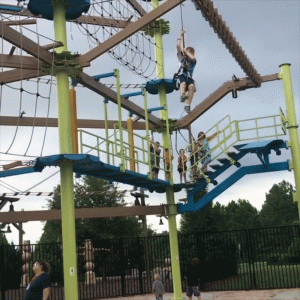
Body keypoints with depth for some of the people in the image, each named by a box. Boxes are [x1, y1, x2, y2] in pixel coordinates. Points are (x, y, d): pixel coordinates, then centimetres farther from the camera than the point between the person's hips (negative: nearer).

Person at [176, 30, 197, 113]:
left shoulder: (193, 61, 26)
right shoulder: (182, 58, 26)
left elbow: (192, 58, 0)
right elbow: (178, 46, 19)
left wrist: (185, 51, 15)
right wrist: (181, 36, 28)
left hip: (189, 77, 1)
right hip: (181, 75, 0)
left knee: (191, 86, -32)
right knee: (183, 82, -36)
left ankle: (188, 105, -43)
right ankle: (182, 95, -64)